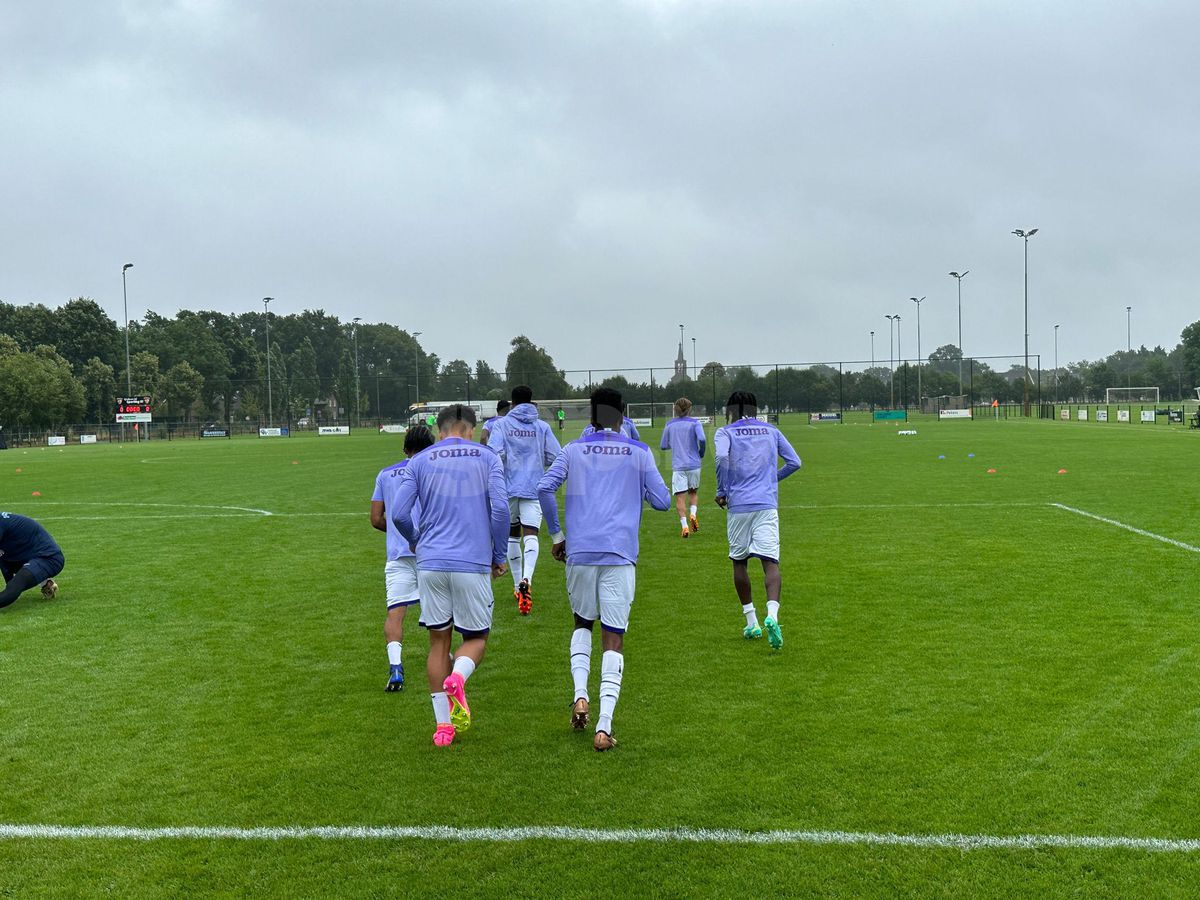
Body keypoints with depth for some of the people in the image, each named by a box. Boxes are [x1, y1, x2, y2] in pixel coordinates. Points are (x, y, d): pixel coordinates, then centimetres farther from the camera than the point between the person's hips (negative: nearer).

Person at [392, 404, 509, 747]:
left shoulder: (419, 461, 8)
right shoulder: (488, 458, 5)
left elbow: (398, 514, 1)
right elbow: (500, 509, -6)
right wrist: (498, 556, 5)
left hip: (430, 563, 2)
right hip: (473, 564, -2)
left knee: (438, 641, 11)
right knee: (476, 637, 13)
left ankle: (443, 725, 8)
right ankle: (458, 678, -18)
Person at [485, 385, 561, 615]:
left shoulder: (502, 424, 1)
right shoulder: (542, 426, 4)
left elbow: (494, 453, -12)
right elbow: (555, 457, 0)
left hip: (508, 488, 1)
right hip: (534, 488, -1)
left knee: (512, 536, 16)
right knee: (531, 535, -8)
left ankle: (518, 585, 24)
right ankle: (526, 580, -32)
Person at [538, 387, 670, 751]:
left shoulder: (574, 450, 8)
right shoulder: (639, 452, 5)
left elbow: (544, 488, -2)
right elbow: (662, 500, 5)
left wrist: (557, 535, 8)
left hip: (579, 553, 1)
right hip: (620, 556, -1)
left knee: (582, 623, 23)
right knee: (614, 639, 1)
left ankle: (580, 695, 4)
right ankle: (604, 726, -7)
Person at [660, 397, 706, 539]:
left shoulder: (669, 425, 7)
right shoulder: (694, 423, 0)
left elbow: (663, 446, 11)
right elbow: (701, 439, -16)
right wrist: (701, 453, 2)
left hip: (678, 466, 0)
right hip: (694, 464, 0)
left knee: (680, 496, -1)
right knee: (693, 492, 20)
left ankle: (684, 525, -14)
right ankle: (692, 514, -4)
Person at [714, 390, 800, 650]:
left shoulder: (725, 432, 4)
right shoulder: (771, 431, 14)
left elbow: (722, 457, -16)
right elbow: (794, 462, 12)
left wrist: (721, 491, -6)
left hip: (738, 504, -1)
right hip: (767, 504, 1)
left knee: (739, 562, 14)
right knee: (770, 562, -6)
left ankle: (752, 622, 18)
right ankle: (772, 614, -29)